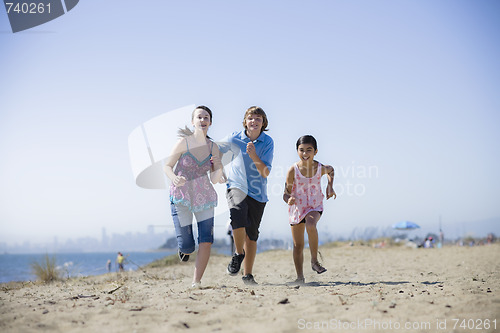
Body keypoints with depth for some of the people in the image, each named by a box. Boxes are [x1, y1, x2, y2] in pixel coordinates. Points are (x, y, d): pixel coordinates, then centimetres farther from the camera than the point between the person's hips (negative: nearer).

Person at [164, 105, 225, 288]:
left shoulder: (213, 147, -1)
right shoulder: (183, 142, -11)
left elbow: (214, 179, 1)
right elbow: (167, 166, -6)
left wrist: (218, 171, -23)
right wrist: (174, 178, -28)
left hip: (204, 197, 3)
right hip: (181, 197, -3)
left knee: (206, 241, -9)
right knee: (187, 246, -3)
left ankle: (196, 281, 5)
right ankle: (184, 249, 36)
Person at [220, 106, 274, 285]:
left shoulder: (268, 142, -2)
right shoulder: (234, 138, -1)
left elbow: (266, 172, -8)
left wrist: (254, 156, -22)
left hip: (257, 192, 1)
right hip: (236, 187, -1)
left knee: (252, 234, 5)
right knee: (238, 217, -30)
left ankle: (248, 275, 17)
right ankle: (239, 253, -5)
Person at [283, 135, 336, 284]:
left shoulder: (320, 168, -9)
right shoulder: (293, 170, -15)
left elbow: (331, 170, 18)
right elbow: (286, 193, -11)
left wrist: (330, 187, 6)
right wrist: (289, 199, -34)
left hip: (315, 206, -1)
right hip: (297, 207, 1)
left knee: (310, 225, -34)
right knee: (298, 245, 7)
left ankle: (314, 261, -18)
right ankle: (300, 276, 22)